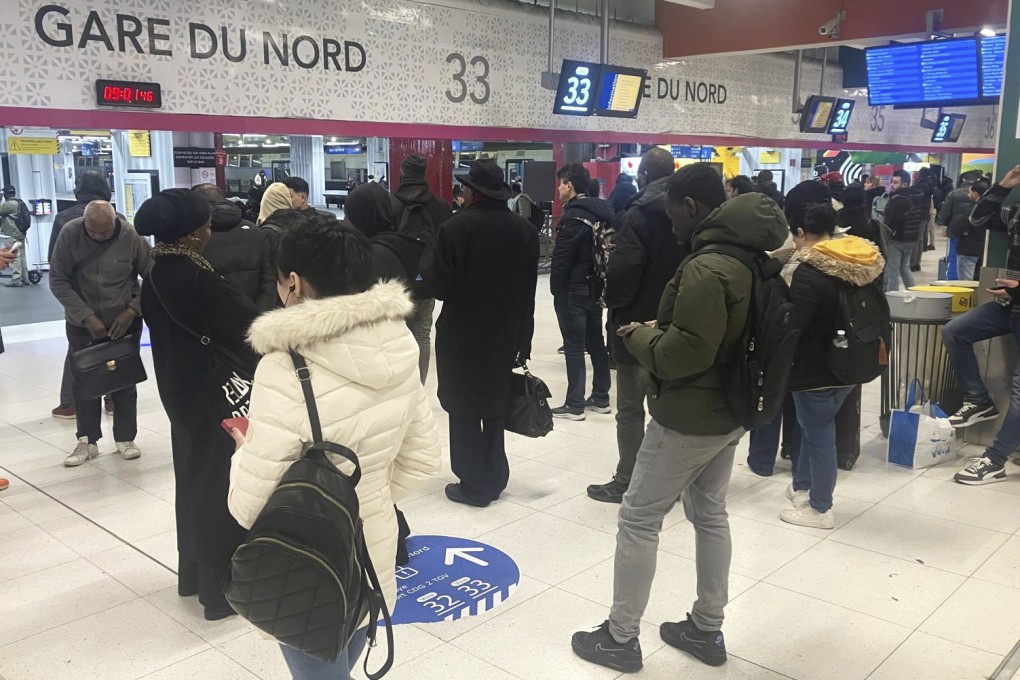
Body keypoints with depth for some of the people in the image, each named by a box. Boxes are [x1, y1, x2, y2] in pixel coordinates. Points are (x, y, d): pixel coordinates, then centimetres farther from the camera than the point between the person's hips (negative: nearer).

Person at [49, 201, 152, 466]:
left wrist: (132, 310, -18)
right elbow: (58, 281, -12)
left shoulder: (132, 236, -17)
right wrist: (87, 317, -19)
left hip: (125, 322, -1)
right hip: (82, 323, 1)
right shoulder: (69, 233, -16)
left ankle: (125, 438, 19)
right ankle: (87, 441, 17)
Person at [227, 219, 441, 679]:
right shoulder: (399, 351, -8)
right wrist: (367, 496, 10)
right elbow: (423, 460, 2)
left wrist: (245, 450, -3)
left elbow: (249, 506, -22)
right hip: (375, 565, 6)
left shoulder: (286, 369, -27)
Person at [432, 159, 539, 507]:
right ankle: (494, 479, 25)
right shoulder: (525, 230, 0)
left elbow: (441, 287, -14)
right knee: (495, 406, 17)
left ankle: (474, 483, 10)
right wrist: (522, 341, 10)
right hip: (506, 335, 5)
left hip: (461, 335, -5)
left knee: (464, 409, 6)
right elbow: (529, 292, 4)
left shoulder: (455, 227, -16)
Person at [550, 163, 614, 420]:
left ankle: (574, 405, 3)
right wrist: (598, 283, 14)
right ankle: (600, 398, 23)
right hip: (595, 288, 9)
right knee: (596, 342, 15)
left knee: (574, 347, -3)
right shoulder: (601, 212, 8)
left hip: (573, 291, -8)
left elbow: (561, 259, -18)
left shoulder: (573, 217, -18)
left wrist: (555, 288, -7)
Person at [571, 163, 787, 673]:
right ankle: (707, 630, 33)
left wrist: (638, 335, -10)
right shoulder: (750, 256, 6)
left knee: (638, 519, 4)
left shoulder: (706, 268, -25)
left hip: (690, 418, -9)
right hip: (730, 411, 10)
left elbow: (681, 353, -28)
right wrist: (662, 328, 8)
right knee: (710, 514, 20)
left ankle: (621, 637, 16)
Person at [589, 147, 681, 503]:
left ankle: (627, 481, 8)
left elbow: (624, 270, -22)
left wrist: (613, 301, -4)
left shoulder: (640, 215, -15)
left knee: (631, 408, 2)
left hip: (638, 324, -6)